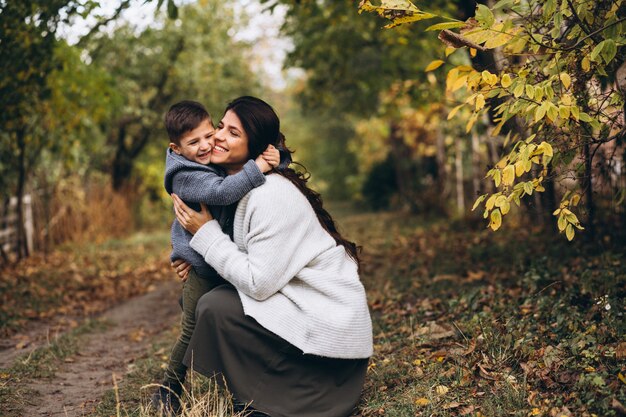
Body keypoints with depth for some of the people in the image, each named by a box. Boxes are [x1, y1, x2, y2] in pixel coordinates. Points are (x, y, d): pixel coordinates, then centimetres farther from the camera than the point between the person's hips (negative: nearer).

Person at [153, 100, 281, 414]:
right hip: (200, 264, -7)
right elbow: (221, 192, -37)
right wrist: (258, 167, -38)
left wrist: (272, 156, -13)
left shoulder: (220, 161, 3)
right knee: (194, 331, -2)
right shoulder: (185, 176, -21)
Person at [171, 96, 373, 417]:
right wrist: (201, 255, -4)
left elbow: (259, 283, -23)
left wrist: (206, 233, -16)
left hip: (329, 327, -9)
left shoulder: (271, 195, -22)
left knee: (214, 306, -17)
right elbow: (253, 254, 11)